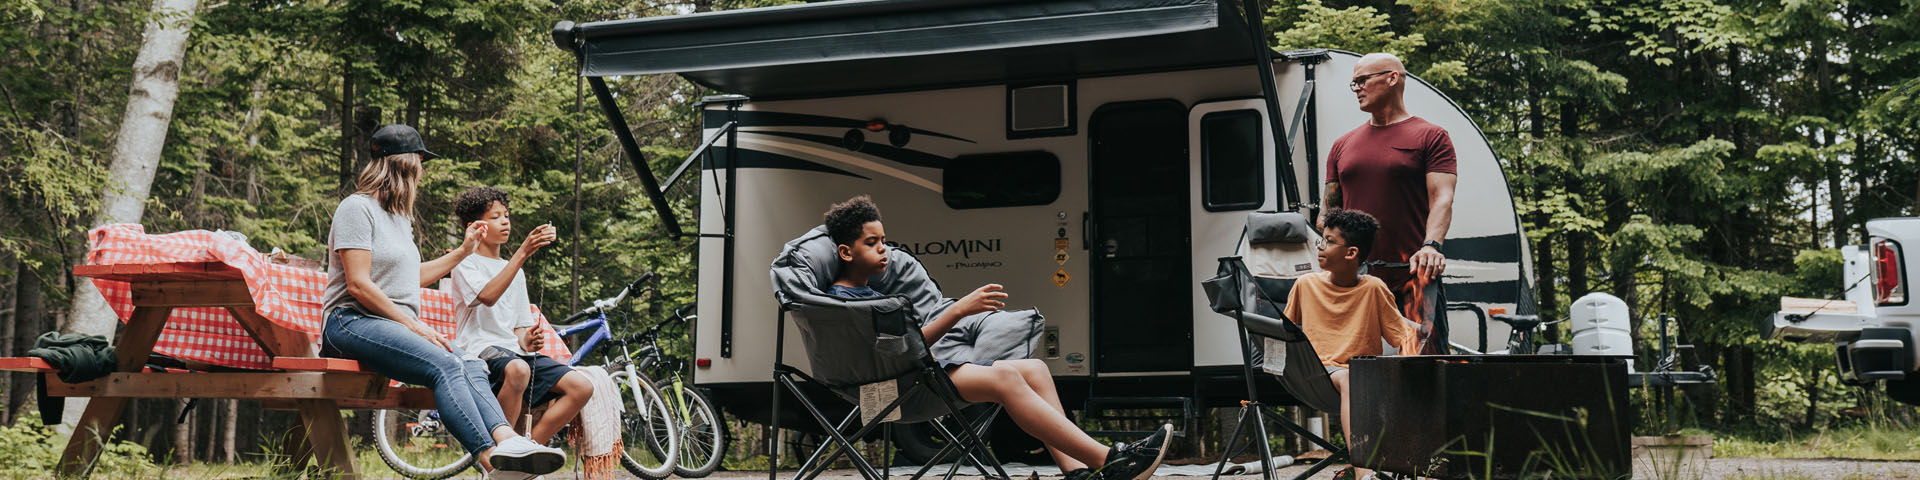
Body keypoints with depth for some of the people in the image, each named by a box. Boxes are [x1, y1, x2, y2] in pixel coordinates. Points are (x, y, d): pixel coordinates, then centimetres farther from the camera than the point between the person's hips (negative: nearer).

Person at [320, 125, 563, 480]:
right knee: (445, 365, -32)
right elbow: (358, 285, -12)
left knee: (470, 366, -22)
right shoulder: (358, 207, -3)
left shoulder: (399, 217, 26)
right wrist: (413, 324, -15)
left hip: (399, 326, 8)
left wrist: (464, 251, 40)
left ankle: (506, 439, -46)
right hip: (353, 322, -8)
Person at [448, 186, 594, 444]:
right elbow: (488, 296, -18)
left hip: (514, 351, 7)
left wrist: (526, 340, -4)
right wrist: (522, 253, -23)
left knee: (582, 387, -15)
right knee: (517, 369, -42)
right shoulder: (465, 264, 4)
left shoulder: (514, 271, 26)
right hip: (479, 350, -7)